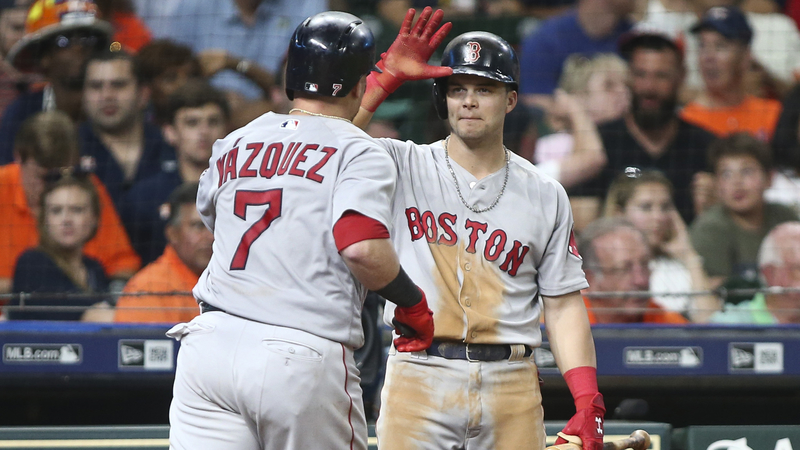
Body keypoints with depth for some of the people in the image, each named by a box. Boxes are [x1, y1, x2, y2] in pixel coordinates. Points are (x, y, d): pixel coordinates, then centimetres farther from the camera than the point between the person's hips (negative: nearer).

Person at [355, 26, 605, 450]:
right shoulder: (404, 167, 7)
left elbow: (563, 306, 9)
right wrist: (386, 77, -10)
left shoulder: (545, 196, 11)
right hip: (417, 379, -2)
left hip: (510, 382, 2)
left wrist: (587, 402, -2)